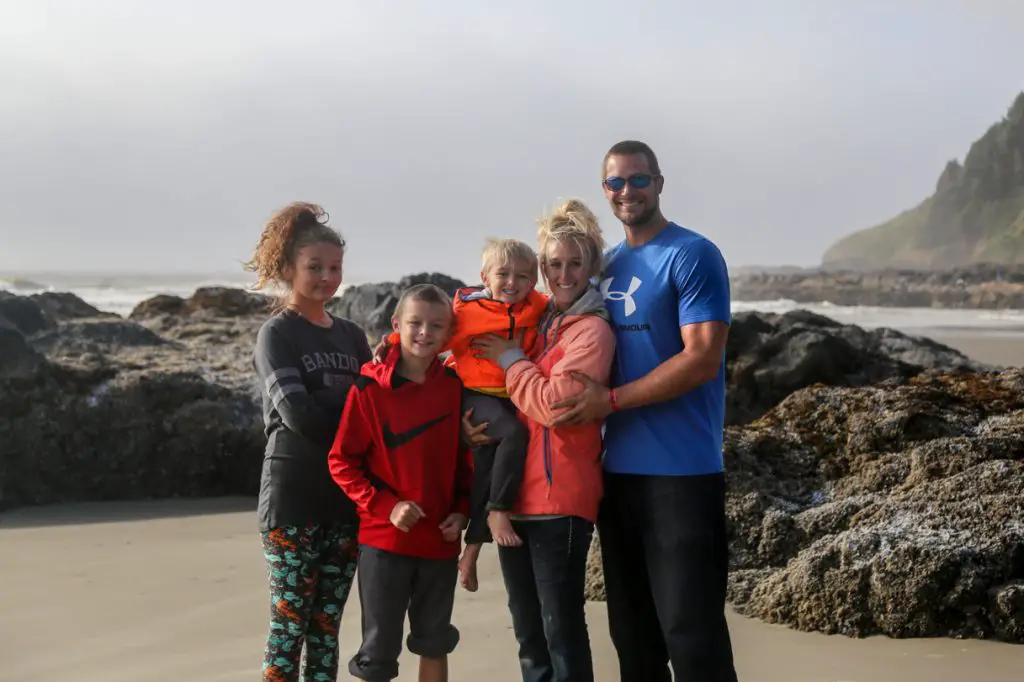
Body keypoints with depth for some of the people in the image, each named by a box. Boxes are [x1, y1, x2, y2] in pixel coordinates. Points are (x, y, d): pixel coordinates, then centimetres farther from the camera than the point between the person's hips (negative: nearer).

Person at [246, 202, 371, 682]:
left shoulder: (351, 336, 14)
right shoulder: (277, 335, -3)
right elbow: (301, 416, -15)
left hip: (345, 497, 5)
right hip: (293, 499, -5)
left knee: (326, 628, 7)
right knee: (290, 625, -3)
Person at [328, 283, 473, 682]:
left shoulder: (454, 387, 1)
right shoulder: (370, 387, -10)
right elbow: (341, 461, -8)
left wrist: (462, 510, -3)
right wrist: (385, 505, -17)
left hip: (440, 538, 4)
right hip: (383, 539, -3)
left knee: (435, 642, 18)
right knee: (379, 649, 5)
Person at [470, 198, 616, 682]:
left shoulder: (591, 330, -8)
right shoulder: (534, 323, 14)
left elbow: (554, 406, -19)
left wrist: (509, 358, -8)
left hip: (559, 498, -8)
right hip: (514, 496, 8)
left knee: (561, 629, -2)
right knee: (527, 629, 16)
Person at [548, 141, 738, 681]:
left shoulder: (692, 256, -8)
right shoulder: (606, 265, 14)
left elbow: (702, 359, -16)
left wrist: (610, 401, -17)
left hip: (681, 471, -7)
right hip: (618, 468, 7)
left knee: (690, 633, -3)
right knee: (632, 632, 14)